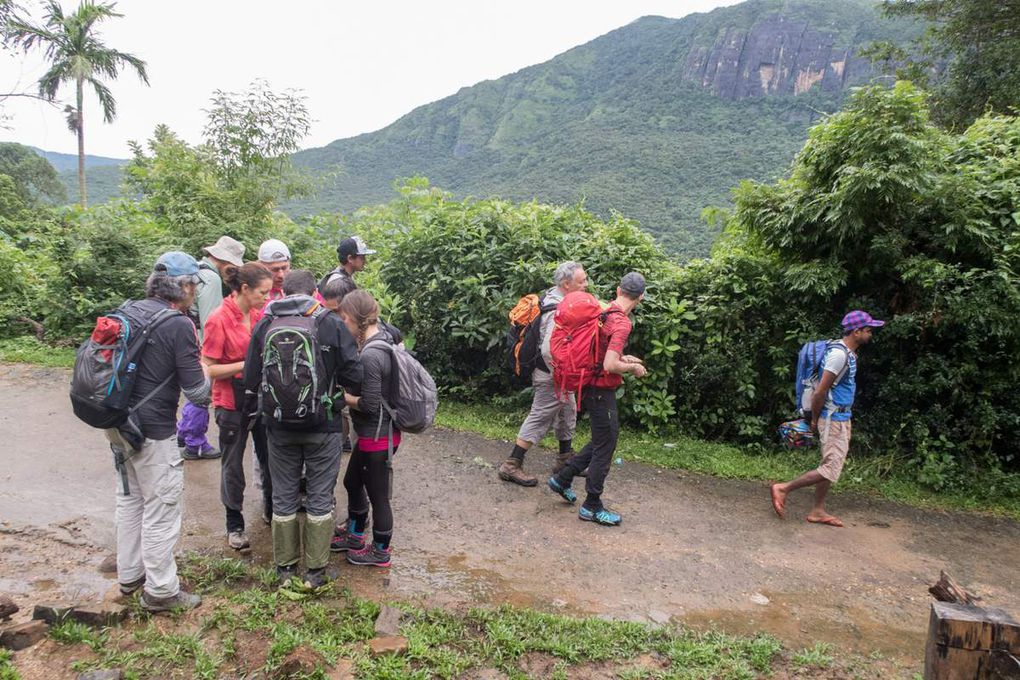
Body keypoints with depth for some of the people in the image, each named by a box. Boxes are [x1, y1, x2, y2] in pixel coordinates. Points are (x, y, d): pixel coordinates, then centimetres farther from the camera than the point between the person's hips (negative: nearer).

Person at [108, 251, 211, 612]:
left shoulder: (127, 311, 5)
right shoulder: (179, 325, -18)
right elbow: (197, 393, -17)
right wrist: (204, 376, 2)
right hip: (152, 431, -8)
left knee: (130, 499, 22)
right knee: (161, 509, 5)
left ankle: (129, 575, 37)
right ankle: (160, 591, 18)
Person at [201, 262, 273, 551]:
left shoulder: (259, 314, 0)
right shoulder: (219, 320, -16)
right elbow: (209, 369, -16)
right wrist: (246, 364, -22)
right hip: (232, 402, -5)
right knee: (233, 464, 11)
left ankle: (273, 510, 35)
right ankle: (234, 525, 27)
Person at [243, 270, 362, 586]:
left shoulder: (263, 326, -1)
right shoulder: (333, 324, -9)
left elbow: (251, 381, 4)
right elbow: (354, 375, -11)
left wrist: (252, 410, 21)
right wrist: (343, 396, 11)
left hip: (280, 426, 2)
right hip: (323, 426, -2)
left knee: (284, 496, 15)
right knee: (320, 497, 9)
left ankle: (285, 566, 26)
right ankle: (316, 571, 17)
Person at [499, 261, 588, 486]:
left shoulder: (553, 297, 4)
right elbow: (548, 350, -32)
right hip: (552, 376, -10)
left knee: (567, 414, 20)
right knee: (539, 419, -1)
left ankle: (565, 460, 35)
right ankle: (511, 466, 7)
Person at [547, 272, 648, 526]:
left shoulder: (603, 311, 6)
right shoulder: (621, 323, -22)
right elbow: (610, 366, -28)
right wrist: (633, 368, -11)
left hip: (590, 387, 9)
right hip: (602, 391, -9)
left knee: (602, 441, 21)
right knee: (604, 447, 3)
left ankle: (562, 479, 28)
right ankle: (592, 507, 14)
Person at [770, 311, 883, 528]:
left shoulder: (849, 353, 12)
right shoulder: (839, 353, -20)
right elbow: (821, 391, -21)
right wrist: (815, 419, -11)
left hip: (842, 418, 10)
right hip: (834, 419, -10)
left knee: (830, 467, 13)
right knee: (831, 470, -10)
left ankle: (818, 511, 21)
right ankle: (783, 488, -2)